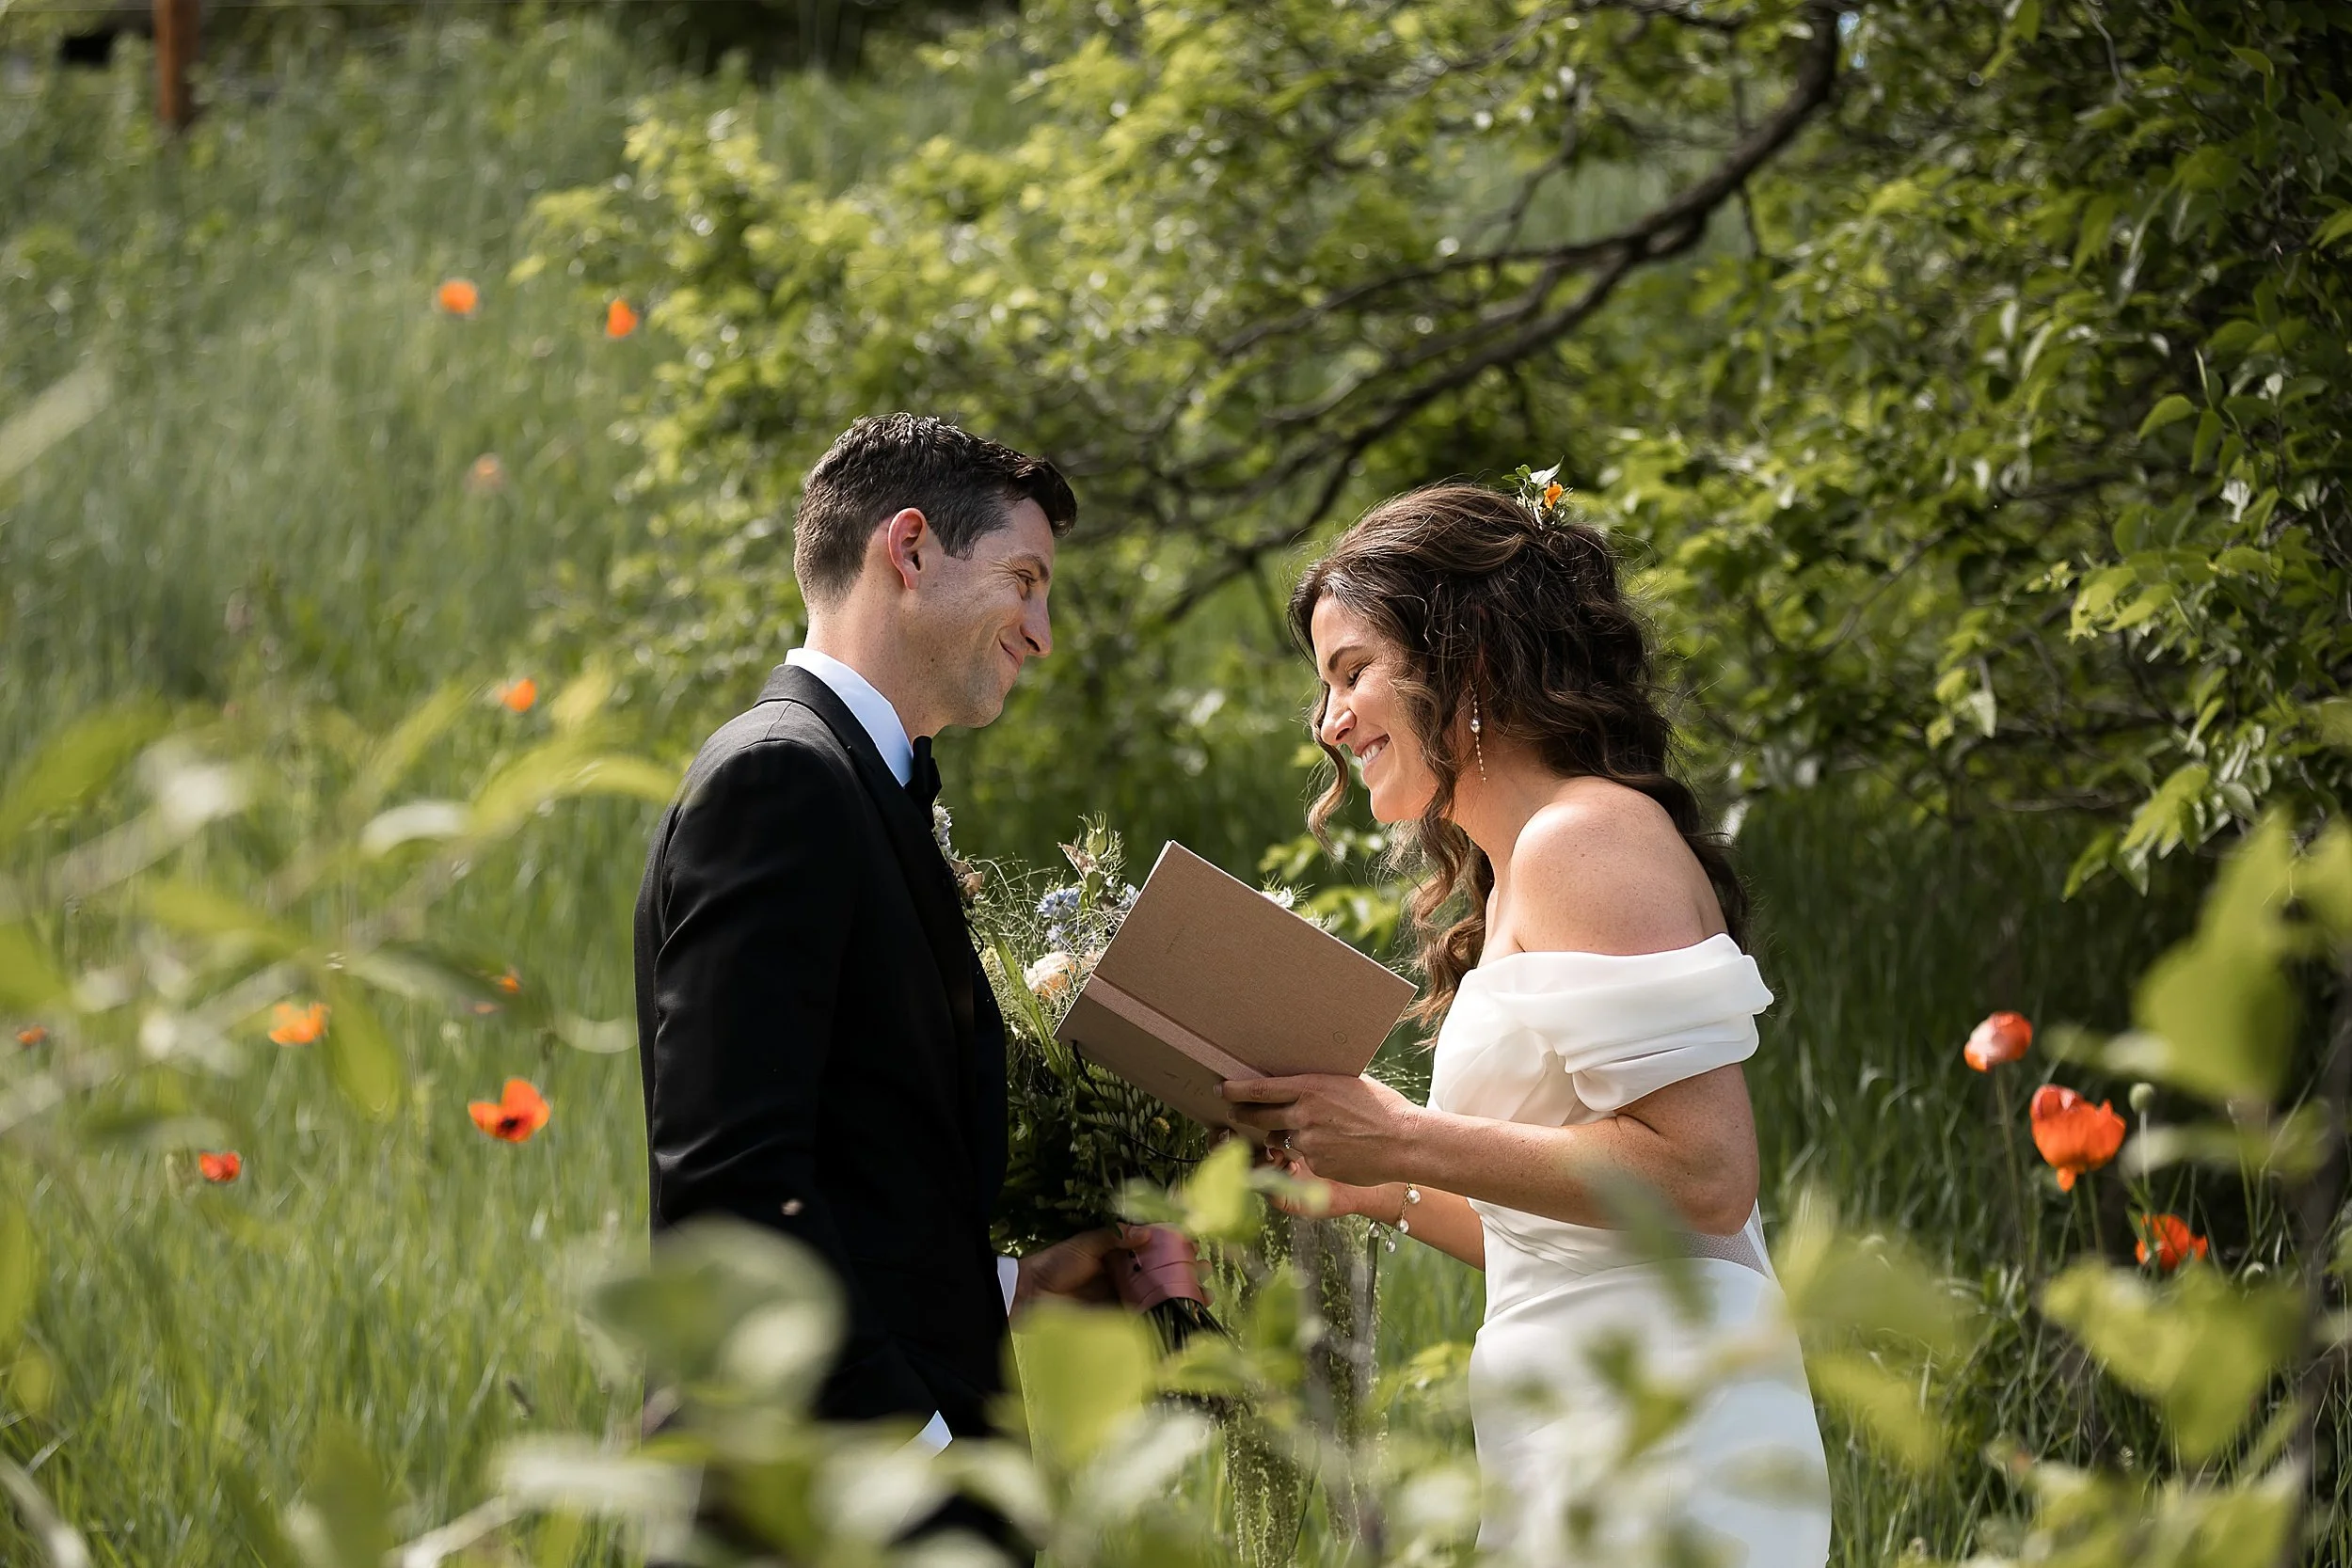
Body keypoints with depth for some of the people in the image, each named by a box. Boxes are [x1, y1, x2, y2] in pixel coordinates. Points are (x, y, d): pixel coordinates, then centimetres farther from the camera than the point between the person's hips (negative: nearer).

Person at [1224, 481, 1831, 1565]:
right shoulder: (1513, 873, 21)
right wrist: (1384, 1188, 13)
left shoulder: (1588, 835, -9)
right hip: (1584, 1458, 9)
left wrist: (1406, 1142, -15)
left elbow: (1705, 1175, -19)